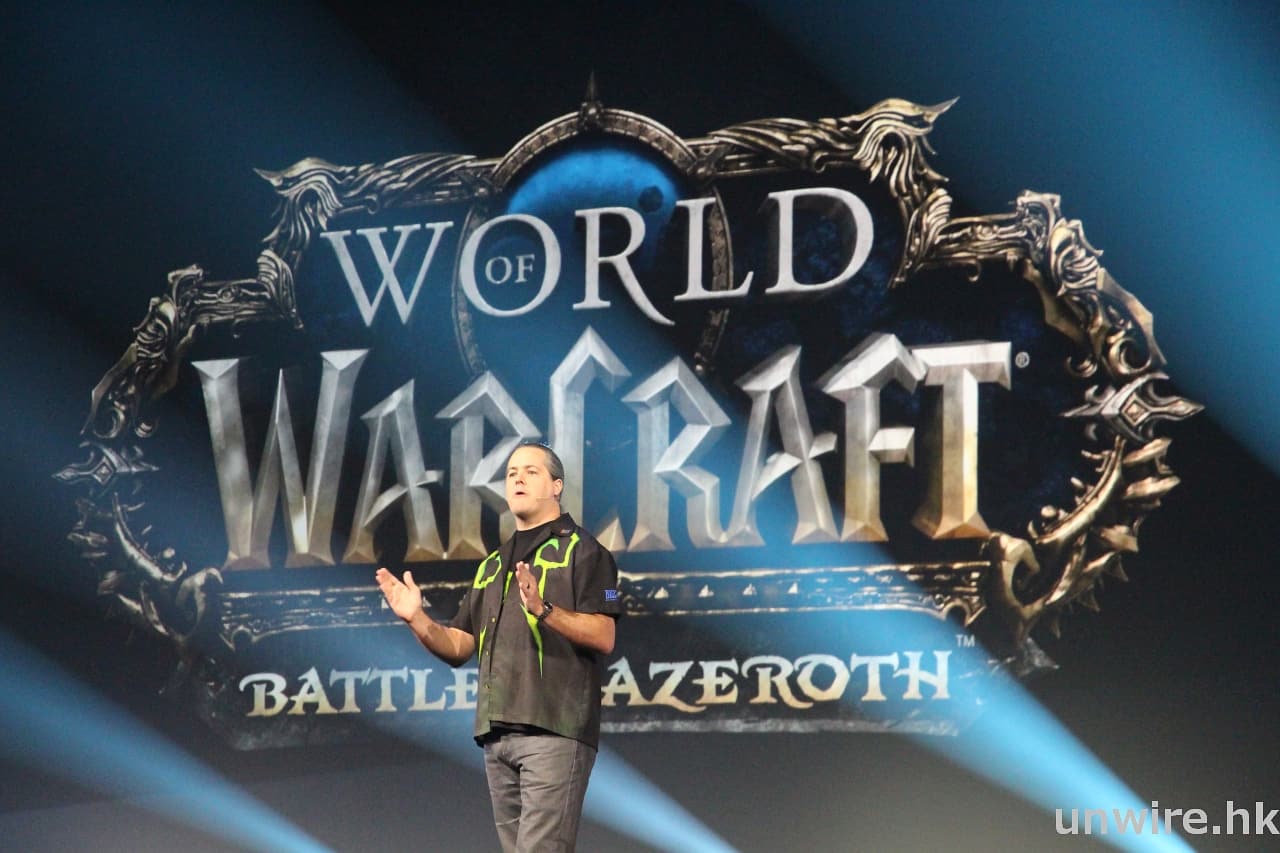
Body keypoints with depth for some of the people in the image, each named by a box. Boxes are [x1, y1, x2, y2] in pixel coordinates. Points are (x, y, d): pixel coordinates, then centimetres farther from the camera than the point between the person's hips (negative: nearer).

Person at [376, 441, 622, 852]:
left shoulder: (583, 552, 1)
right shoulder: (492, 565, 23)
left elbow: (603, 636, -10)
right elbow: (459, 647, 19)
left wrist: (543, 609, -24)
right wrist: (418, 620, 1)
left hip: (555, 730, -7)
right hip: (497, 736, 7)